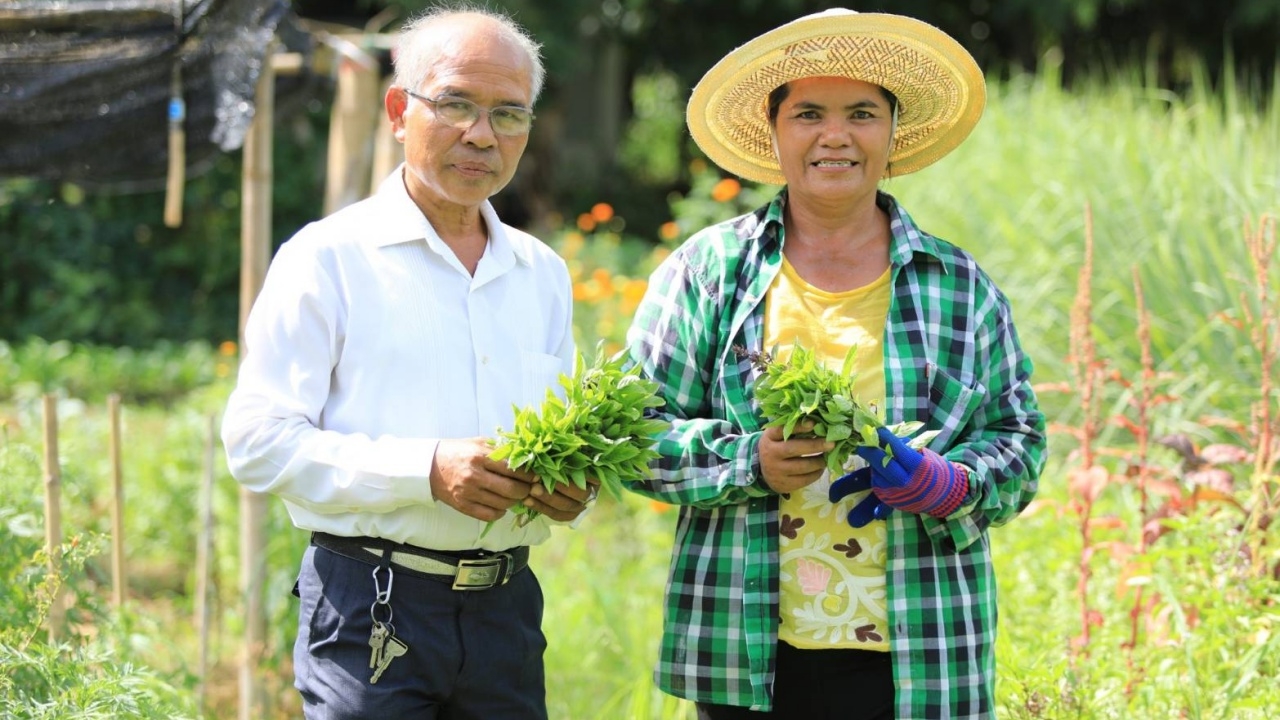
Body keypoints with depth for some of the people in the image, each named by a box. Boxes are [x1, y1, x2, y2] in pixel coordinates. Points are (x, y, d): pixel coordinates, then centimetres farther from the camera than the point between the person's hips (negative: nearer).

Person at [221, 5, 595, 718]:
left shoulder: (543, 275, 16)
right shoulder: (327, 257, -2)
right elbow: (258, 444, -10)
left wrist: (571, 489, -1)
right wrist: (425, 471, -20)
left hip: (505, 604, 5)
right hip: (371, 604, -5)